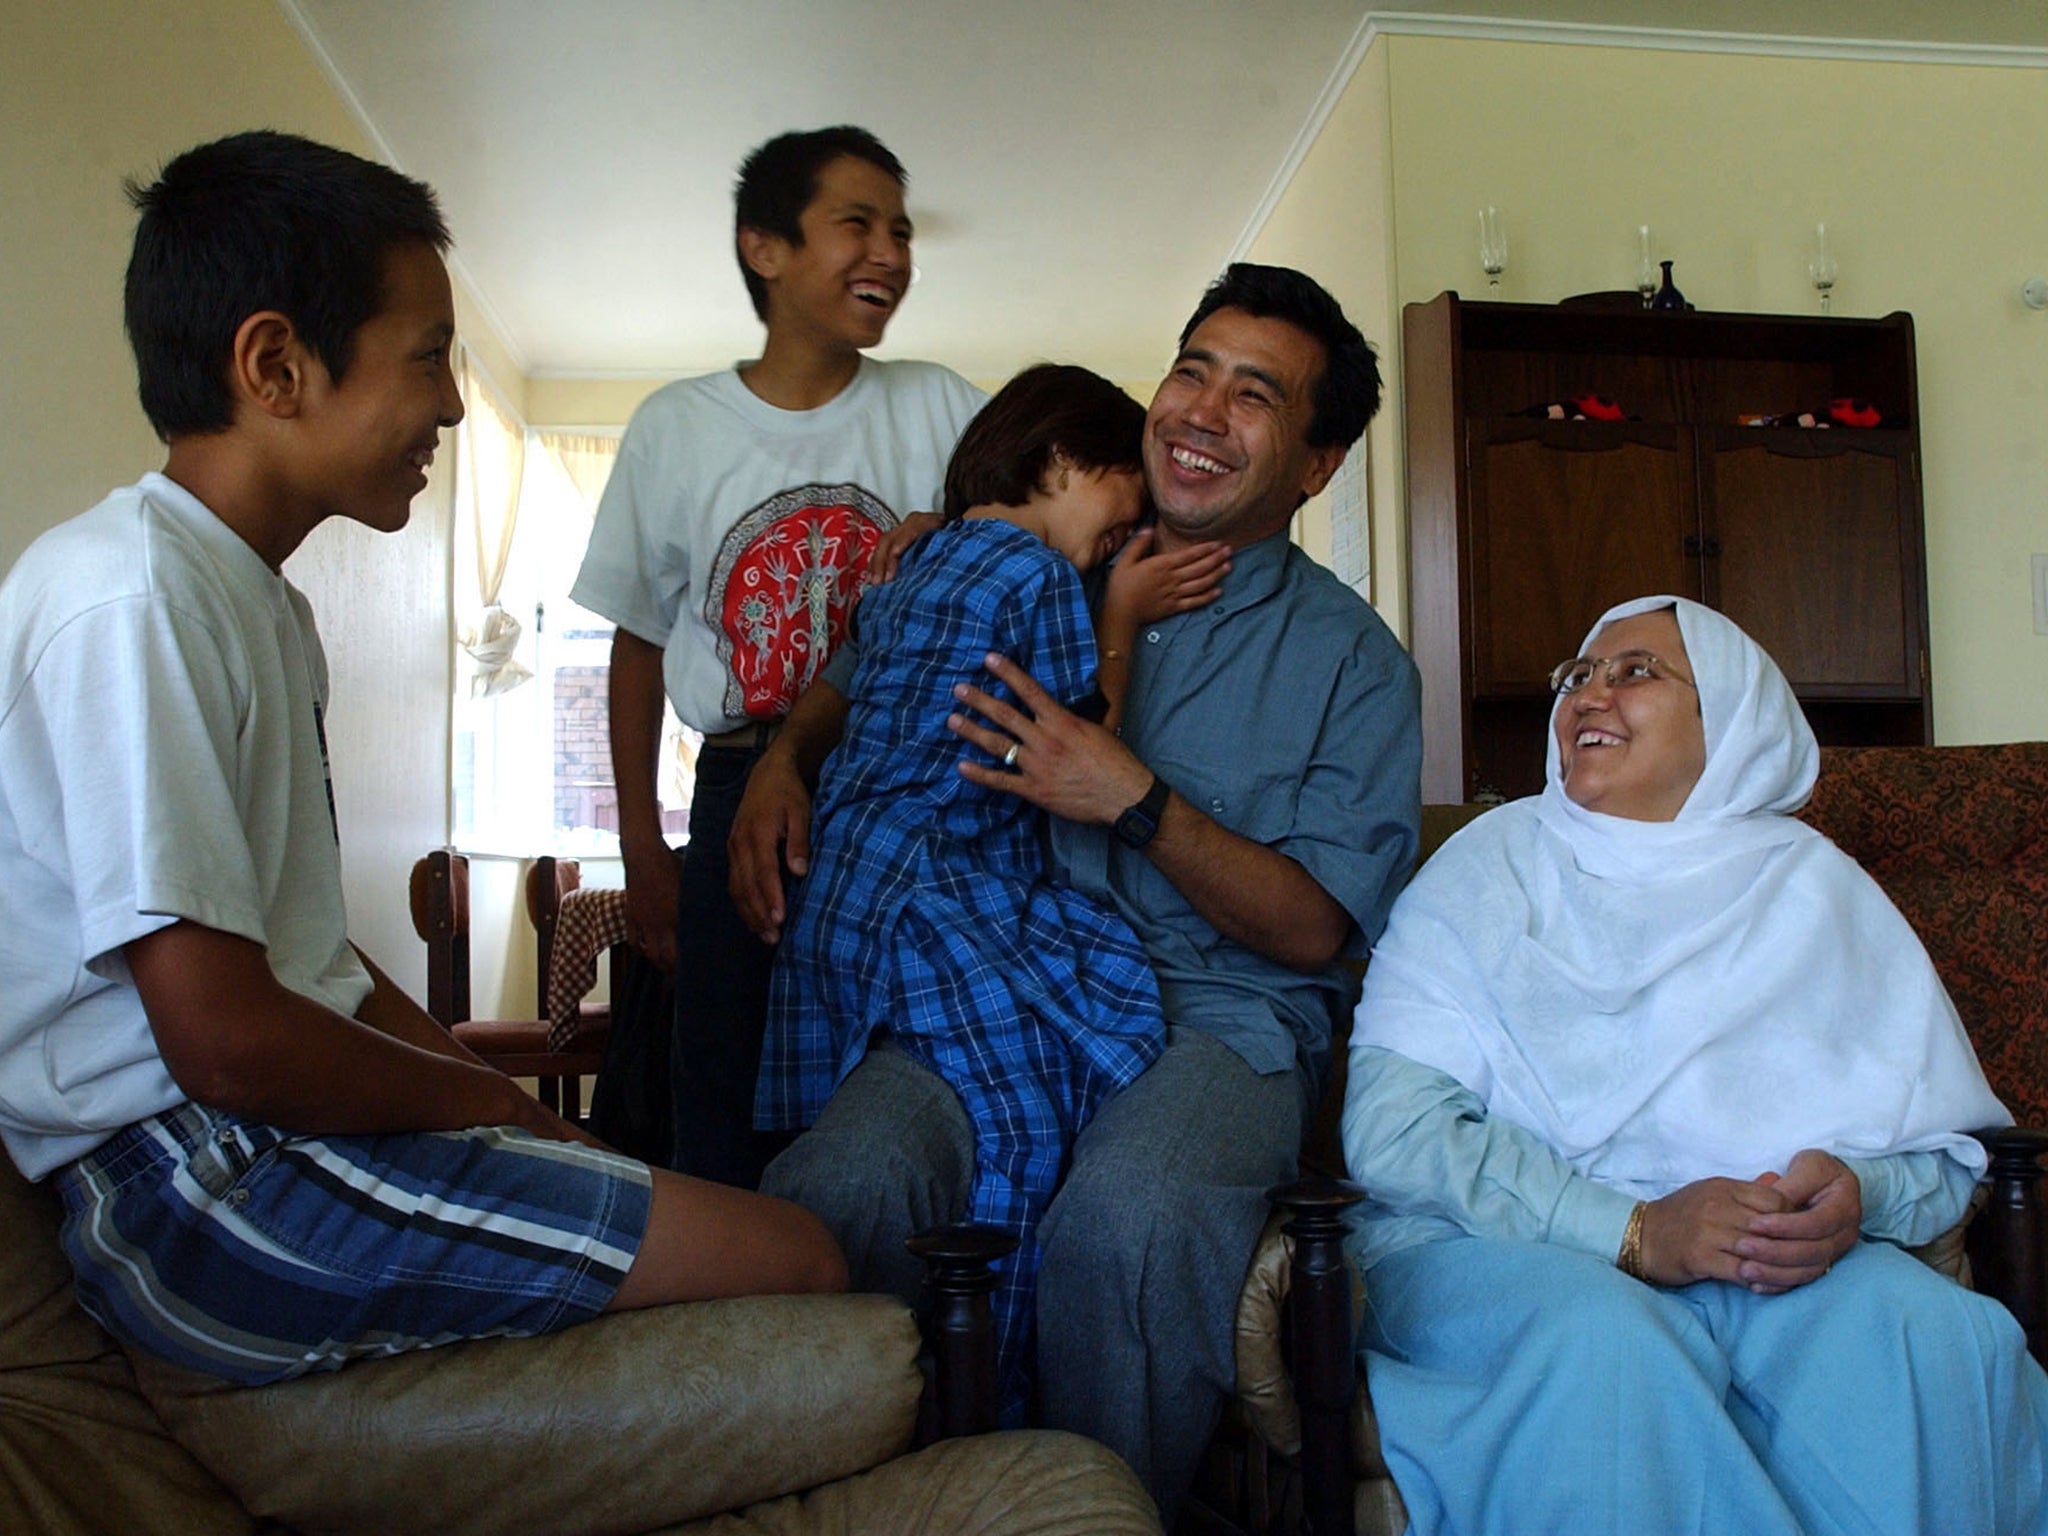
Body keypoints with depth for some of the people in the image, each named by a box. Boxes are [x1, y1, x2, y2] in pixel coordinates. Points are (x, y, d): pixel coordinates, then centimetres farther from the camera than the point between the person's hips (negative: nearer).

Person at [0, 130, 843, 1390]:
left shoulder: (262, 605, 14)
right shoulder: (128, 597, -18)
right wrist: (482, 1099, -6)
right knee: (800, 1261, -14)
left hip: (289, 1123, 10)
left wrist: (507, 1105, 7)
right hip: (198, 1178, -10)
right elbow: (224, 1039, -23)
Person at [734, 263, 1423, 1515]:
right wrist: (781, 762, 8)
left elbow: (1316, 931, 0)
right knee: (835, 1186, -29)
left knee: (1128, 1219, -36)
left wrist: (1138, 803, -13)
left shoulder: (1352, 657, 7)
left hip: (1223, 1007, -2)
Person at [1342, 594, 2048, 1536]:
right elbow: (1390, 1125, -7)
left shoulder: (1812, 883, 14)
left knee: (1929, 1332, -27)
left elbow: (1945, 1147, 9)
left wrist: (1855, 1194, -15)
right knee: (1605, 1342, -34)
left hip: (1764, 1256, 3)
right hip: (1493, 1244, -2)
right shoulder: (1488, 866, 7)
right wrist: (1632, 1230, -17)